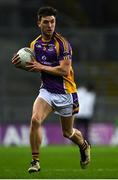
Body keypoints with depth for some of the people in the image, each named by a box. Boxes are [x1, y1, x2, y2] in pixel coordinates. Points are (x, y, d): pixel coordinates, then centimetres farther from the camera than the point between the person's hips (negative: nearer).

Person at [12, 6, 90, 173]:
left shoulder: (62, 43, -15)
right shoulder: (35, 44, 4)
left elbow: (64, 70, -22)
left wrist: (41, 67, -21)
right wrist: (21, 65, -1)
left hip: (65, 93, -4)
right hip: (46, 90, 4)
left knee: (68, 132, 12)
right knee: (35, 120, -23)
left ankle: (84, 146, 46)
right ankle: (35, 161, -14)